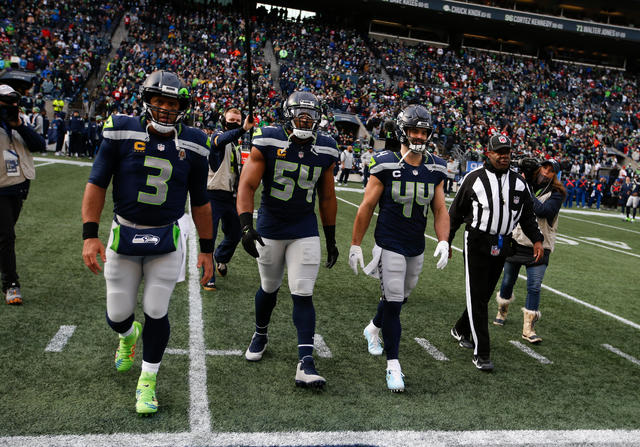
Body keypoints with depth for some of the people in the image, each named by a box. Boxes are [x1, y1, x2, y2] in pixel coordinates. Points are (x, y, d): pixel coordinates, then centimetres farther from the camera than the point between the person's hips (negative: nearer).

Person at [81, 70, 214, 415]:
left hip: (167, 240, 0)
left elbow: (200, 203, 7)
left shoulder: (192, 145, -1)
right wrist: (90, 235, -13)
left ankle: (148, 381, 21)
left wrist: (206, 248, 8)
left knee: (156, 312, -1)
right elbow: (96, 184, -5)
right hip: (124, 236, 0)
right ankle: (128, 335, 46)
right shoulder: (122, 132, -6)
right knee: (117, 316, 7)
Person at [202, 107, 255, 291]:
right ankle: (208, 277, 5)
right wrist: (243, 129, -51)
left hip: (230, 197, 8)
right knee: (209, 236, -4)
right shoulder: (217, 138, -8)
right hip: (213, 195, -7)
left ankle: (220, 258, 45)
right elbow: (223, 139, -35)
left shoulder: (236, 146, 16)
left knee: (235, 235, 17)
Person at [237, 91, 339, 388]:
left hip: (305, 232, 1)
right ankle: (260, 335, 44)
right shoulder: (268, 143, -11)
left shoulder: (325, 150, -1)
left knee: (303, 294, -6)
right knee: (270, 288, 15)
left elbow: (327, 198, 9)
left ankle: (305, 364, -5)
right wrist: (246, 225, -28)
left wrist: (331, 240, 12)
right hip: (270, 229, -1)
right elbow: (247, 186, -14)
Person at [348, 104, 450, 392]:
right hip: (389, 246, -5)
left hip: (416, 248, 5)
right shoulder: (386, 165, -11)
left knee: (399, 298, 19)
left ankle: (373, 329, 49)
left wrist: (443, 242, -9)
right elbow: (367, 207, -6)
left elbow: (440, 210, 7)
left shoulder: (435, 169, 3)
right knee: (393, 302, -6)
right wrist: (355, 245, -4)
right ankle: (393, 365, 7)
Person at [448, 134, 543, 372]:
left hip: (502, 246, 5)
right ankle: (481, 353, 0)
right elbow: (456, 212, 3)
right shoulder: (474, 178, -2)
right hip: (476, 243, -4)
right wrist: (446, 242, 4)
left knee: (484, 295, 12)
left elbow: (528, 215, 16)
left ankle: (461, 330, 35)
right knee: (477, 297, -4)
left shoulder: (518, 182, 9)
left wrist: (536, 239, 3)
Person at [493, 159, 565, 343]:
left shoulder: (556, 193, -3)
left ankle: (528, 328, 3)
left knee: (534, 288, -5)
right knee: (508, 281, 14)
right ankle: (502, 312, 39)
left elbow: (542, 211, -20)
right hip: (515, 243, 2)